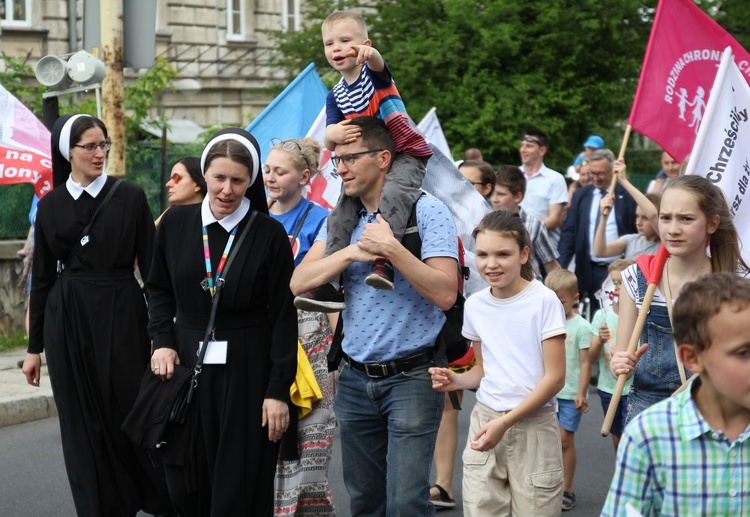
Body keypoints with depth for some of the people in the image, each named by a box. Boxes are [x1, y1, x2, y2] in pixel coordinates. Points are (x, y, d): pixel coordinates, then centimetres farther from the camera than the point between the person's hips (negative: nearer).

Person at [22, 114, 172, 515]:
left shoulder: (129, 197, -1)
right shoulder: (50, 206, 6)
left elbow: (151, 267, -2)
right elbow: (42, 279, 9)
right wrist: (35, 347, 9)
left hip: (121, 317, -2)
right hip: (68, 321, 2)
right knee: (84, 424, 4)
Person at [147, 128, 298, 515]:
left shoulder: (269, 234, -7)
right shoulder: (176, 223, 1)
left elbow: (283, 316, -6)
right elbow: (158, 289, 14)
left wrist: (278, 390, -9)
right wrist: (162, 341, -2)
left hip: (246, 371, -3)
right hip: (185, 365, 3)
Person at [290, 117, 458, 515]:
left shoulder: (426, 211, -8)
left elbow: (445, 293, -17)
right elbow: (299, 282, -1)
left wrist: (391, 248, -24)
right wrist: (354, 251, -13)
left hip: (410, 378, -6)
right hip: (355, 379, 6)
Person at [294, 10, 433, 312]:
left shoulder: (373, 73, -6)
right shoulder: (336, 96, 7)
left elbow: (376, 62, -33)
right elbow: (330, 142, 1)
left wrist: (369, 54, -58)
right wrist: (333, 134, -25)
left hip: (406, 155, -6)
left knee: (392, 193, -35)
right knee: (341, 214, -5)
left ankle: (384, 262, -44)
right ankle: (330, 285, -4)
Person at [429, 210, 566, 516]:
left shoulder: (544, 301, -10)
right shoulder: (475, 305, 5)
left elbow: (555, 377, -11)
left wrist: (505, 422, -17)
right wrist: (456, 381, -7)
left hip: (532, 425, -4)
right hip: (484, 420, 4)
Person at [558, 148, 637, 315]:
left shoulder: (627, 196, -2)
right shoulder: (580, 195, 9)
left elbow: (638, 231, 0)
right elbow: (569, 234, 9)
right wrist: (560, 268, -1)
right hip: (590, 271, 3)